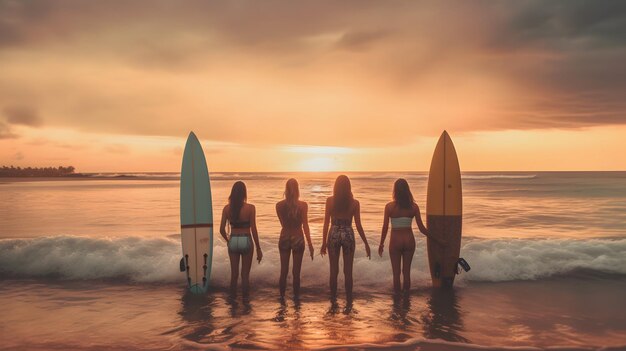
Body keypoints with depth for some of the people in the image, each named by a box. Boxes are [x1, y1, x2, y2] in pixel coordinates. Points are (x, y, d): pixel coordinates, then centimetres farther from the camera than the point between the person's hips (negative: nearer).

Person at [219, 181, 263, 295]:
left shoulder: (227, 208, -3)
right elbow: (253, 230, -11)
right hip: (246, 241, -2)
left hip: (233, 242, 3)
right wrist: (258, 249, -3)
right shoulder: (250, 208, -11)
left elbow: (222, 230, -1)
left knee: (234, 274, 13)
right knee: (245, 275, 8)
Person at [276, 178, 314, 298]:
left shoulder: (279, 205, -5)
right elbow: (305, 226, -10)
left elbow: (283, 224, 8)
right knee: (296, 273, 7)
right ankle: (296, 299, 14)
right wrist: (310, 245, -5)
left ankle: (282, 298, 18)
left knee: (283, 272, 11)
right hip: (298, 239, -2)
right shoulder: (302, 205, -11)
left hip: (284, 238, 2)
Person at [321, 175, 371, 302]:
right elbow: (358, 225, -4)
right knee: (348, 272, 9)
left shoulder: (330, 200, -5)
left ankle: (333, 299, 16)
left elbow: (326, 223, -4)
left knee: (334, 271, 10)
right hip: (348, 235, 0)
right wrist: (366, 244, 5)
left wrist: (324, 242, 3)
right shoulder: (354, 203, -5)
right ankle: (349, 300, 14)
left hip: (333, 235, 0)